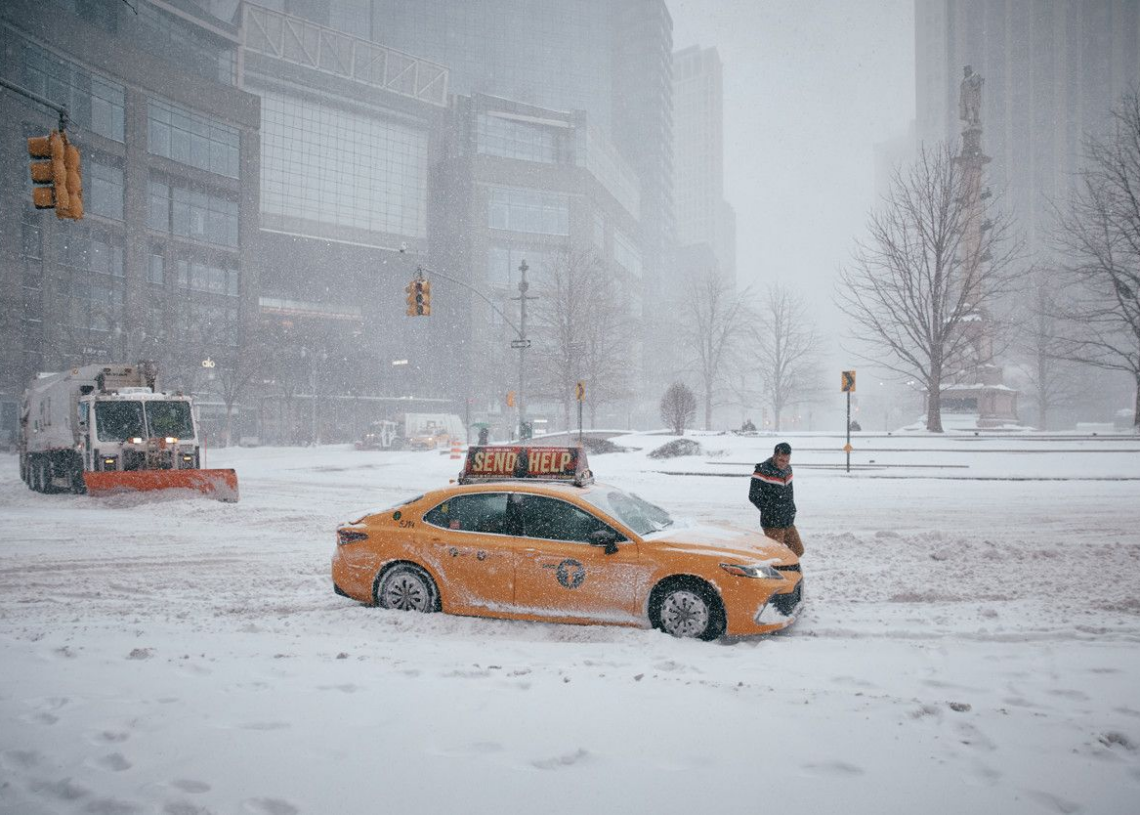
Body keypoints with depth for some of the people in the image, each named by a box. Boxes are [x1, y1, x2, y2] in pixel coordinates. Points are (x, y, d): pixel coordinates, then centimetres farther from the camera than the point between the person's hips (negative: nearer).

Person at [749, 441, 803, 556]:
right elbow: (754, 496, -15)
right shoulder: (763, 471, -16)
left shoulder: (787, 469, 8)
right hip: (773, 524, -8)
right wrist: (769, 511, -9)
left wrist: (790, 510, 11)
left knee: (798, 550, 14)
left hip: (788, 523, 8)